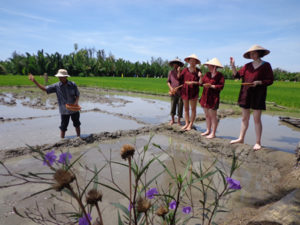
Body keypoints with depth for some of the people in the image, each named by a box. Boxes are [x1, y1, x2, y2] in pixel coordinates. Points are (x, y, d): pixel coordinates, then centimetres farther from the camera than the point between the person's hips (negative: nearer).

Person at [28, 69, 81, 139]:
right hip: (64, 111, 0)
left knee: (77, 125, 16)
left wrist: (76, 102, -19)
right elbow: (44, 89, -8)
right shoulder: (56, 86, -7)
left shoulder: (73, 85, -9)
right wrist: (34, 81, -17)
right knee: (63, 127, 5)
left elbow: (77, 95, 0)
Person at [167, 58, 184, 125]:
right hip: (173, 93, 1)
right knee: (172, 106, 5)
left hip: (180, 93, -1)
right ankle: (172, 119, 24)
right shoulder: (170, 72, 4)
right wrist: (171, 88, -7)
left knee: (180, 107, 4)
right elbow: (168, 82, 9)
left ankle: (178, 120, 20)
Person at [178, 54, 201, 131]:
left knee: (193, 109, 4)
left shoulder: (198, 71, 0)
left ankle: (190, 125, 12)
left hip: (194, 92, -2)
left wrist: (200, 76, -19)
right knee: (186, 109, 9)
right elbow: (179, 79, 1)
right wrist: (178, 72, -12)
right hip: (185, 91, 2)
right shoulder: (185, 70, 4)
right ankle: (186, 124, 20)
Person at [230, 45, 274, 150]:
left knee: (257, 119, -2)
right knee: (244, 118, 10)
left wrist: (258, 82, -18)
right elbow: (237, 75, 5)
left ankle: (258, 142, 8)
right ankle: (241, 138, 20)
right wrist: (232, 65, -6)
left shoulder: (266, 65, 0)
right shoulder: (247, 65, 11)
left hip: (258, 95, -4)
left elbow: (270, 80, -3)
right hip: (245, 94, 4)